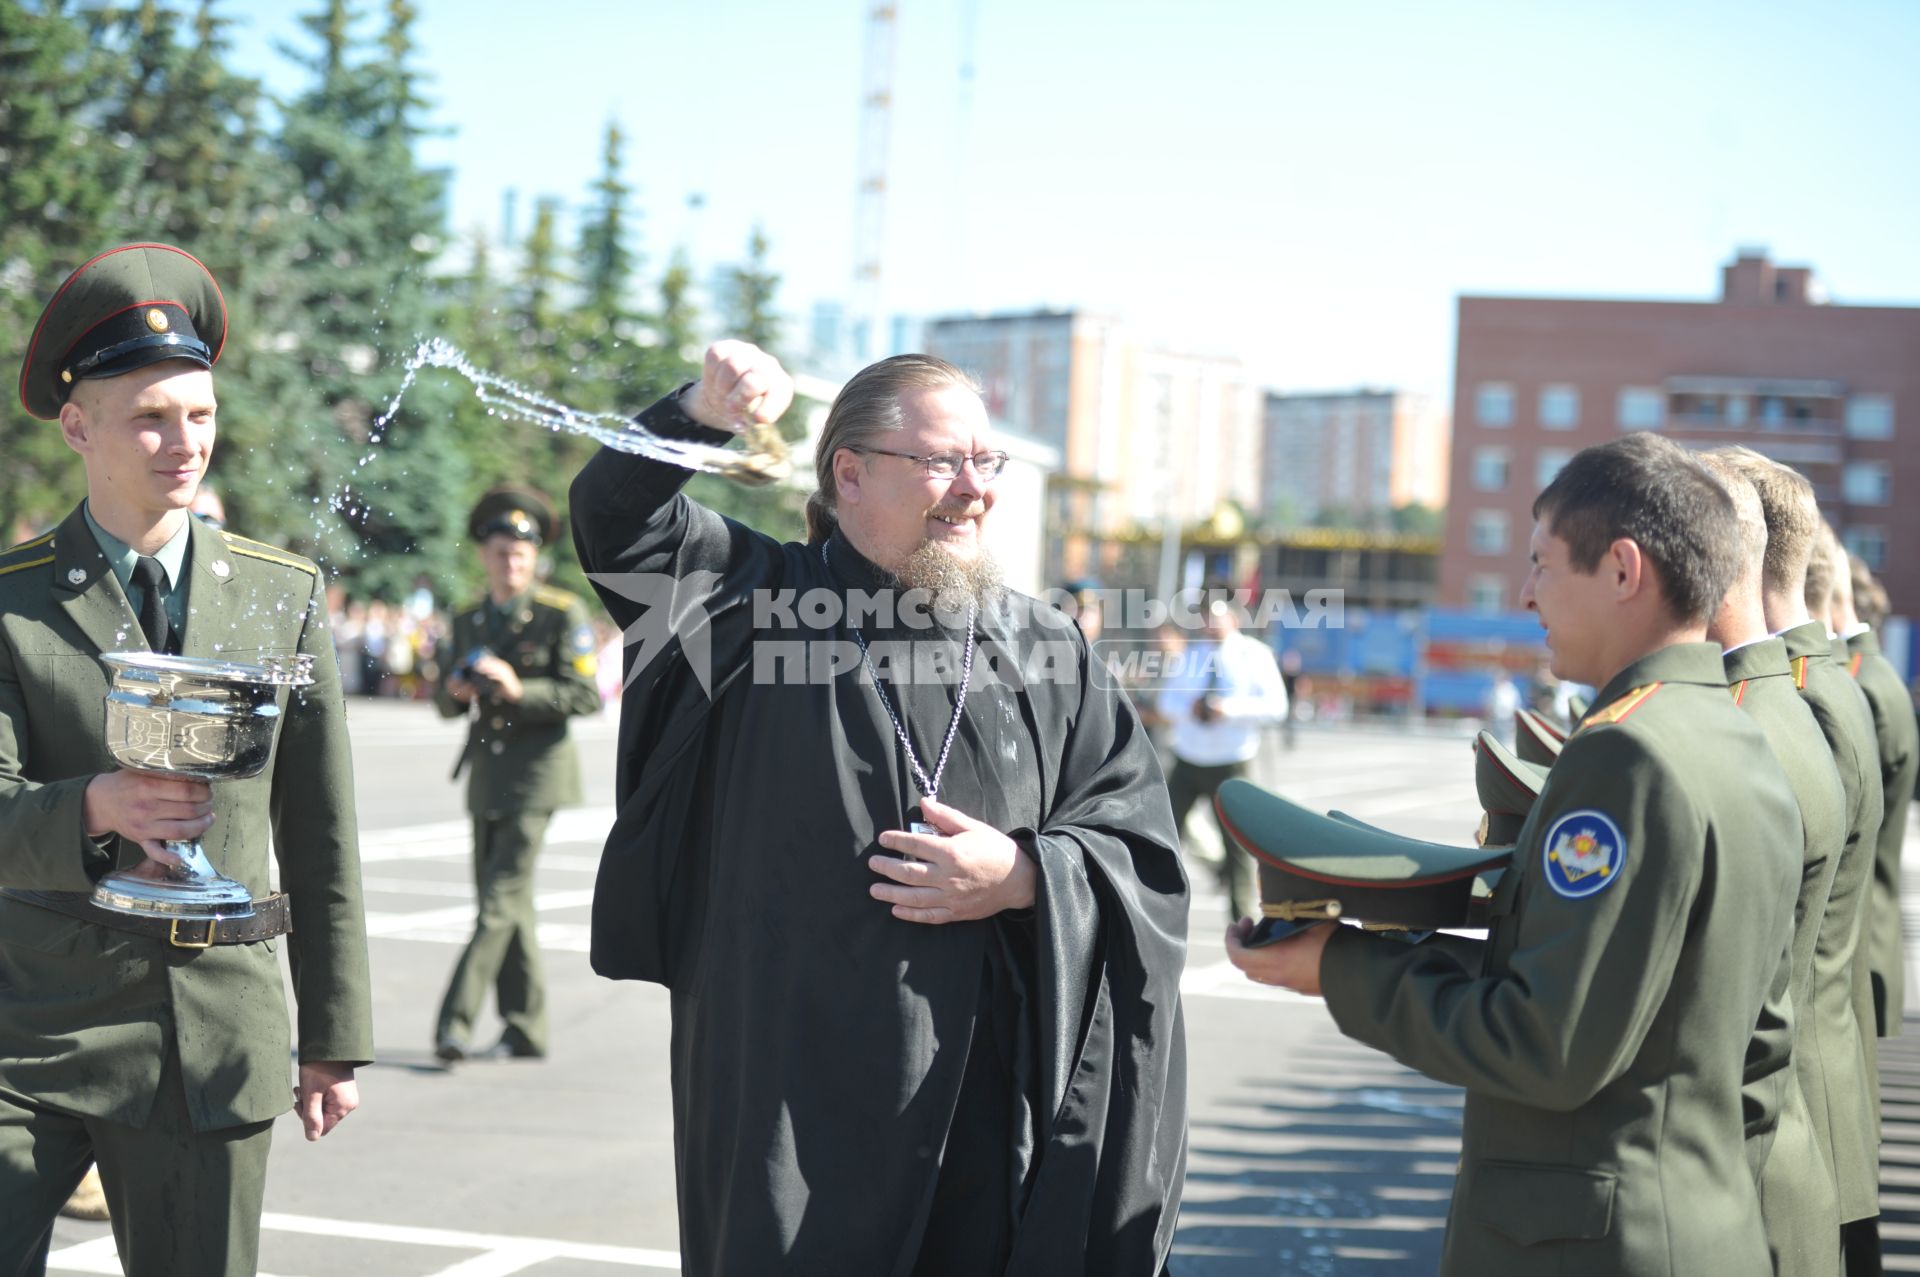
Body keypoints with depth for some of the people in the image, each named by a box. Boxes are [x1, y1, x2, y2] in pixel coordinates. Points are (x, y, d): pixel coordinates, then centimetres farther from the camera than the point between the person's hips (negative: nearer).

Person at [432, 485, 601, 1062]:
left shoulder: (563, 614, -4)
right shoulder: (468, 621, 13)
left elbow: (586, 695, -11)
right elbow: (444, 703, 17)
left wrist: (519, 690, -23)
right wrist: (455, 691, -7)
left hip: (536, 775, -6)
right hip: (487, 775, 6)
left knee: (501, 897, -12)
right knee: (504, 902, 9)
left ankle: (455, 1021, -13)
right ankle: (525, 1031, 18)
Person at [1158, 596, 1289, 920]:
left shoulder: (1255, 655, -2)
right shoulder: (1193, 654, 13)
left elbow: (1275, 706, -10)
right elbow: (1168, 699, 11)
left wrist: (1230, 709, -23)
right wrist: (1187, 706, -12)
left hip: (1231, 765, -4)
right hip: (1187, 762, 4)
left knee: (1237, 841, -1)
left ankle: (1242, 915, 8)